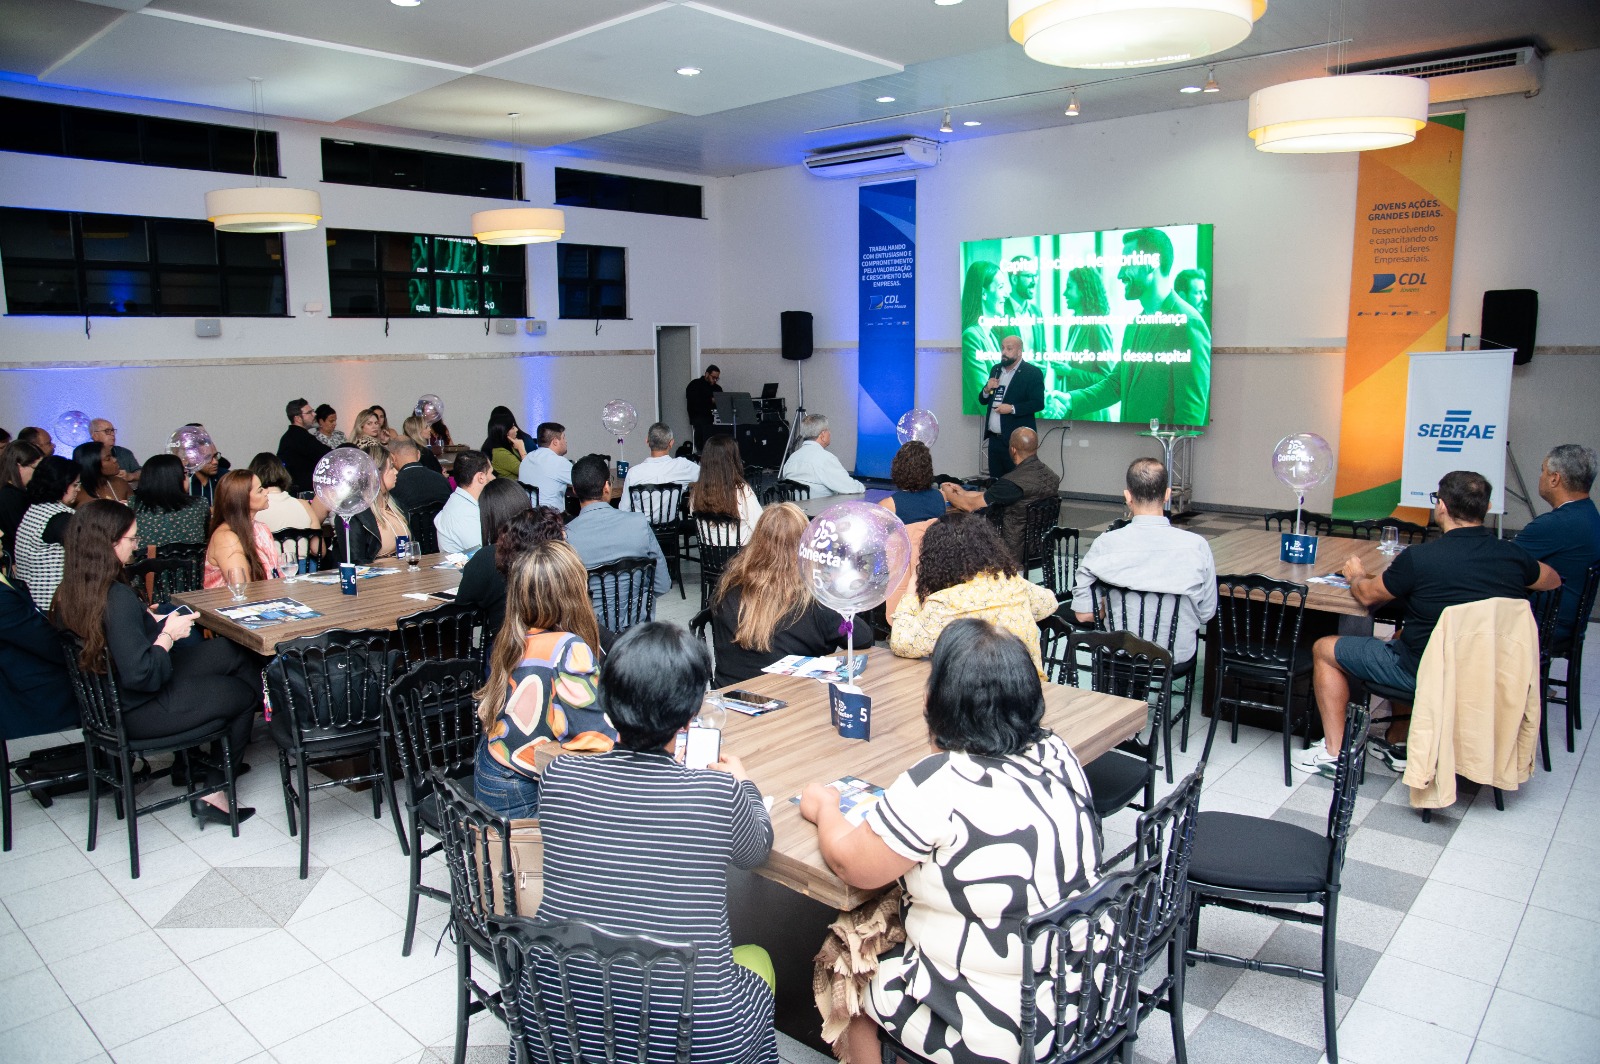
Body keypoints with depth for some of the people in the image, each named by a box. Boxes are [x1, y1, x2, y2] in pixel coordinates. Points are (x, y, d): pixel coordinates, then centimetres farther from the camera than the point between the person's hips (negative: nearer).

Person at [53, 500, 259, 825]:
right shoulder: (117, 598, -28)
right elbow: (141, 675, -29)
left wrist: (155, 624, 3)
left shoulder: (72, 592, -2)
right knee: (244, 692, 9)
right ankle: (214, 794, 19)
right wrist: (168, 634, -16)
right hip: (140, 711, -9)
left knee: (229, 650, 11)